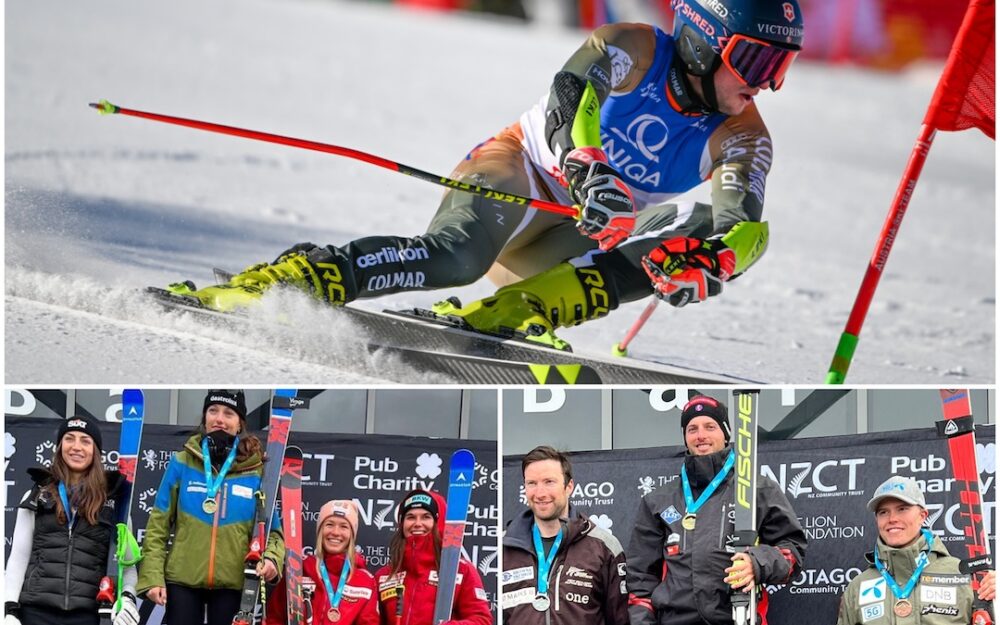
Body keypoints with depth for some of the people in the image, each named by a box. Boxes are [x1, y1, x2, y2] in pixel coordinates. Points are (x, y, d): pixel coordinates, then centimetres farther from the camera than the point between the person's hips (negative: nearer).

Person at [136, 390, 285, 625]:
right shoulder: (182, 464, 2)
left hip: (232, 581, 0)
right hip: (183, 578, 0)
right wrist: (152, 576, -6)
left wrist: (271, 557, -18)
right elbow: (158, 525, 3)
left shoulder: (256, 471, 1)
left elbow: (272, 528, 4)